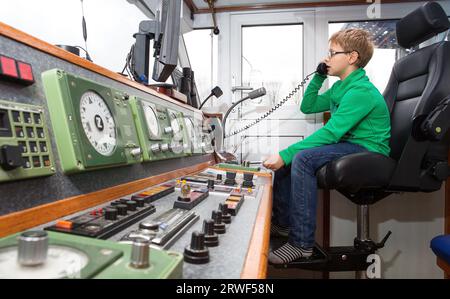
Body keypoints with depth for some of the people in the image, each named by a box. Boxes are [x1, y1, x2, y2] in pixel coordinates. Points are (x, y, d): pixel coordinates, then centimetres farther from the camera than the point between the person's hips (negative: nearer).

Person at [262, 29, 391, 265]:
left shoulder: (361, 91, -18)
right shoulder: (340, 87, 12)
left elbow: (330, 132, -27)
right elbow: (307, 107, 21)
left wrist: (285, 155, -28)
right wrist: (318, 77, 10)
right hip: (348, 145, 10)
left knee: (302, 159, -31)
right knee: (286, 157, 0)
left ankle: (301, 243, -22)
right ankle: (282, 223, 10)